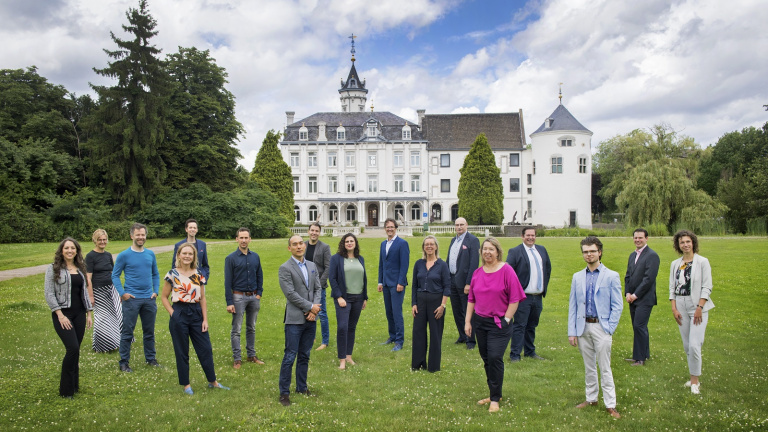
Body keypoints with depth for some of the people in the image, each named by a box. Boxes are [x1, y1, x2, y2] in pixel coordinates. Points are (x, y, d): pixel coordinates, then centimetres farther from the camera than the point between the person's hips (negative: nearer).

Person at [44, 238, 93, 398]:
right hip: (63, 314, -5)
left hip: (79, 314, 5)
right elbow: (49, 294, -7)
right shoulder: (53, 269, -3)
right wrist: (60, 315, -14)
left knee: (75, 351, 7)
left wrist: (89, 314, 12)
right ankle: (66, 390, -2)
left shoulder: (80, 269, 12)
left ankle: (74, 385, 19)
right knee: (73, 349, -15)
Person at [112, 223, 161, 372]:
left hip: (149, 299, 4)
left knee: (149, 331, 12)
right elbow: (115, 276, -1)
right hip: (131, 299, -4)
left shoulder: (150, 254, 8)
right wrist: (122, 293, -10)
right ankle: (124, 362, 10)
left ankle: (150, 358, 24)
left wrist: (156, 291, 4)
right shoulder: (124, 255, -4)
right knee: (127, 332, 1)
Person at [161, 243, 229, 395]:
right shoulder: (172, 274, -3)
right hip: (179, 315, -3)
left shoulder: (199, 274, 5)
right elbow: (164, 297, 2)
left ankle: (212, 381, 20)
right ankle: (186, 385, 20)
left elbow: (202, 298, 8)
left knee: (205, 349, 6)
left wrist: (205, 319, 4)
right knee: (182, 352, 6)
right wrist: (172, 314, -8)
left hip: (196, 314, 3)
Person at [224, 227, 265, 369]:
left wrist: (259, 293, 3)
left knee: (251, 328, 13)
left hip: (253, 297, 4)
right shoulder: (231, 258, -7)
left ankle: (251, 355, 23)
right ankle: (237, 359, 9)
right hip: (238, 297, -4)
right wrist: (229, 302, -11)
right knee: (236, 330, 1)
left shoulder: (255, 257, 5)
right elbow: (228, 282, -8)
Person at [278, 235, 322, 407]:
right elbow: (291, 293, -14)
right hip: (295, 319, -6)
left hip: (310, 318, 6)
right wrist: (310, 307, -12)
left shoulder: (312, 266, 11)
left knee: (304, 356, 14)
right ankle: (284, 393, 6)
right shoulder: (285, 268, -8)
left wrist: (314, 310, -6)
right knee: (290, 357, -3)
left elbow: (318, 289, 9)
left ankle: (302, 387, 26)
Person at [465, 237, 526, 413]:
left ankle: (495, 399, 2)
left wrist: (506, 320, -11)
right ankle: (493, 394, 25)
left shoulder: (506, 270, -8)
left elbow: (514, 299, -8)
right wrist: (467, 321, 8)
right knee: (486, 359, 11)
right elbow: (471, 299, 13)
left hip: (499, 324, -5)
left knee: (495, 358, -11)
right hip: (480, 322, 5)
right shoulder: (477, 273, 7)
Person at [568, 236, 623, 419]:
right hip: (583, 327, 4)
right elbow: (572, 305, 9)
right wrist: (571, 332, 3)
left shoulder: (611, 276, -1)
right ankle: (591, 398, 25)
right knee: (588, 366, 13)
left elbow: (617, 306, -2)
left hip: (601, 327, -3)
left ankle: (610, 405, 6)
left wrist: (609, 329, -10)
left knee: (605, 368, -1)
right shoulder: (577, 277, 8)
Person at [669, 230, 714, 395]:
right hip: (681, 307, 5)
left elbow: (707, 287, -7)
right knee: (687, 345, 9)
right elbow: (672, 287, 9)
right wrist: (674, 308, 0)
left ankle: (695, 379, 2)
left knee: (694, 345, -11)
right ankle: (694, 376, 22)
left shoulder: (702, 262, -4)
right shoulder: (675, 264, 9)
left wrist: (700, 308, -14)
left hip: (698, 306, -4)